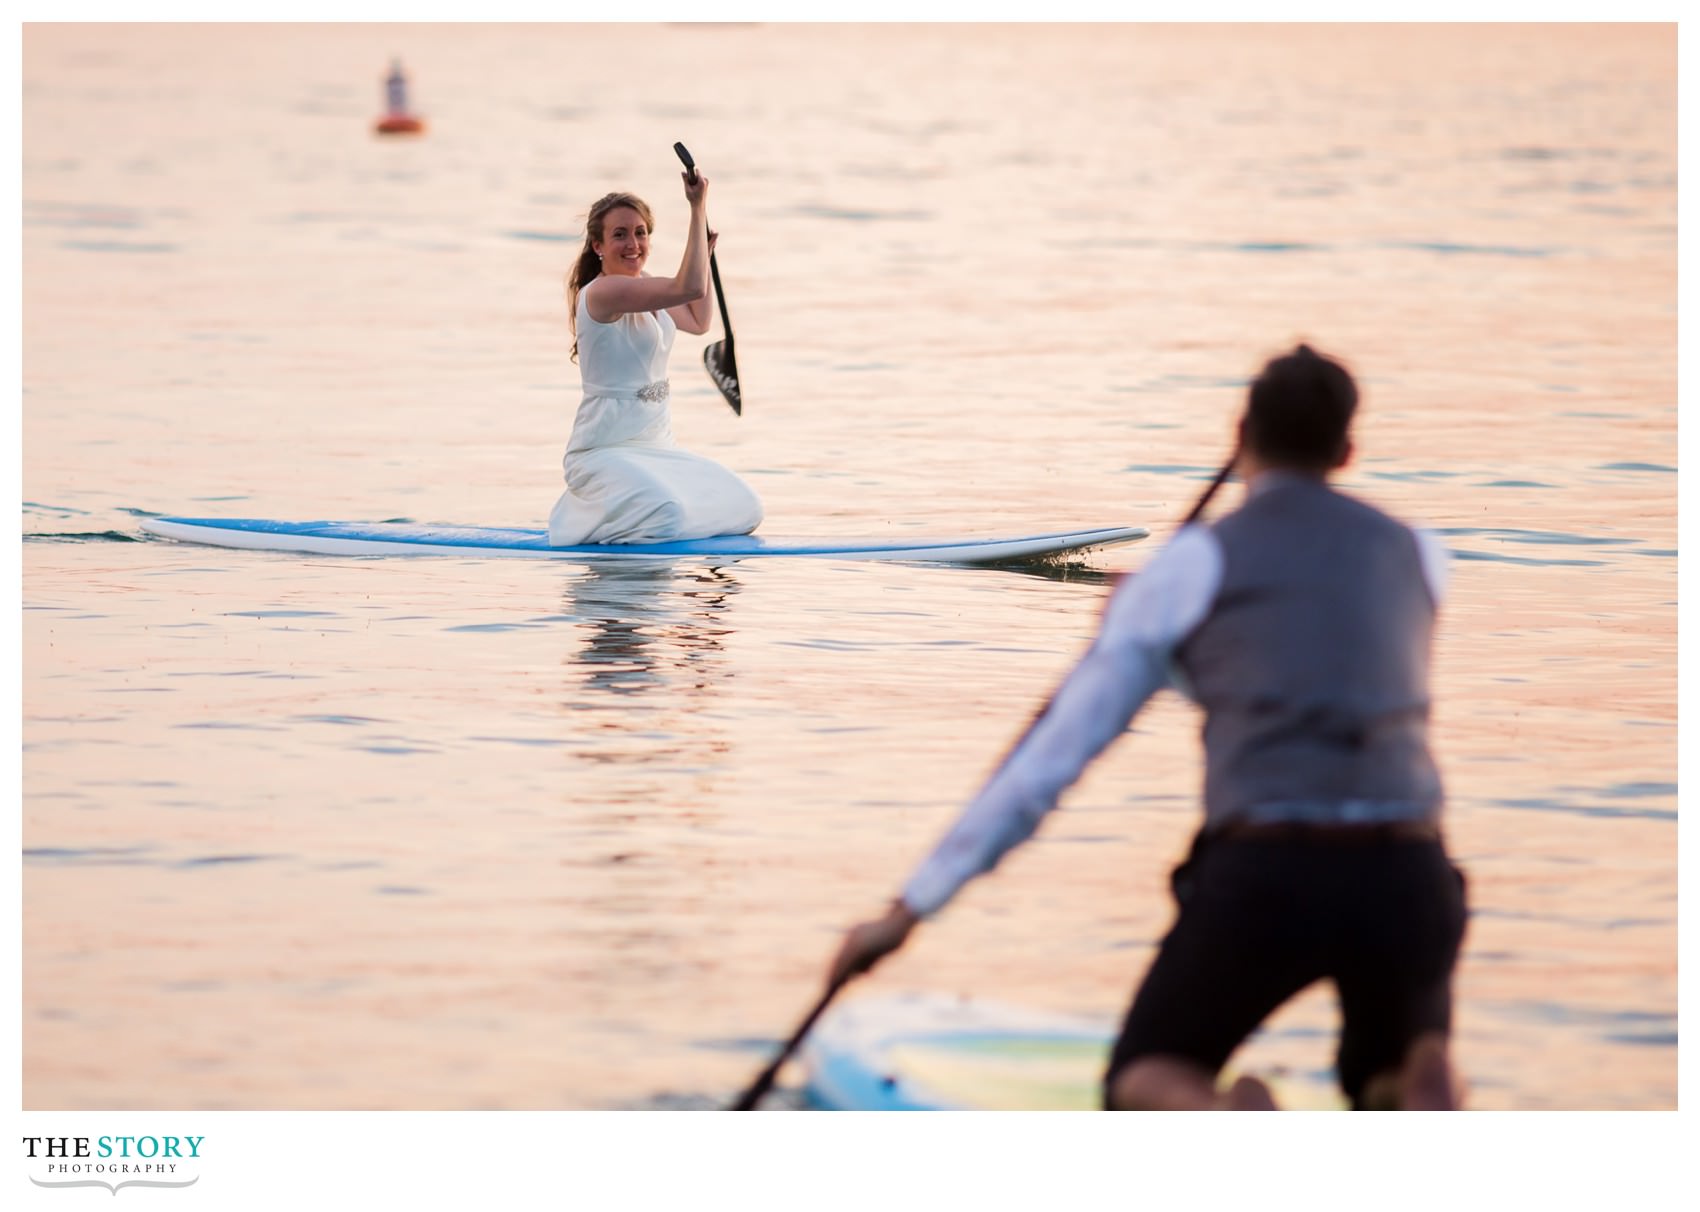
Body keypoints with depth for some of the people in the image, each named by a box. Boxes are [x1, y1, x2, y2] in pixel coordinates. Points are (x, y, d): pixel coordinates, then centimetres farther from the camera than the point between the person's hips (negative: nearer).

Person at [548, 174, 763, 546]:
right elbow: (689, 288, -31)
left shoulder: (640, 286, 12)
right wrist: (698, 208, -24)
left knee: (744, 510, 0)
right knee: (669, 518, -32)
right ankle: (584, 517, 1)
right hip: (606, 452, -10)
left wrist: (705, 252, 25)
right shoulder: (603, 291, -19)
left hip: (657, 446, 10)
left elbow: (698, 322, 30)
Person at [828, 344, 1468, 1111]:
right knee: (1383, 1087, 31)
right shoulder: (1420, 557, 15)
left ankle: (1220, 1121, -17)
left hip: (1262, 879, -3)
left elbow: (1049, 755, 5)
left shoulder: (1195, 564, 5)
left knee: (1142, 1088, 21)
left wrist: (908, 910, 10)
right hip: (1407, 877, 3)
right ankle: (1426, 1080, -8)